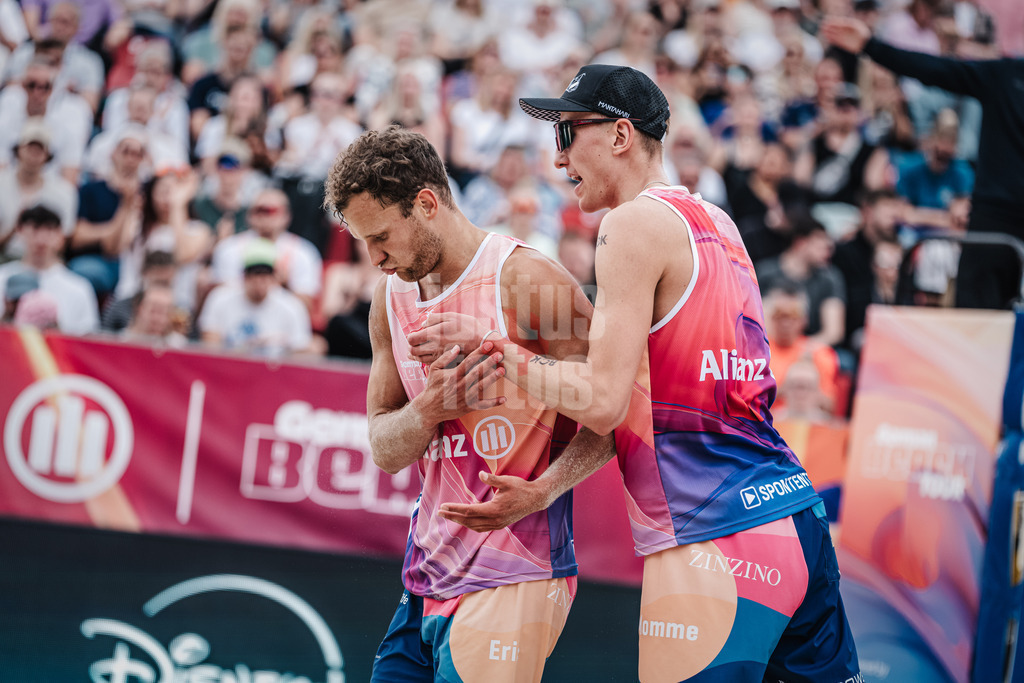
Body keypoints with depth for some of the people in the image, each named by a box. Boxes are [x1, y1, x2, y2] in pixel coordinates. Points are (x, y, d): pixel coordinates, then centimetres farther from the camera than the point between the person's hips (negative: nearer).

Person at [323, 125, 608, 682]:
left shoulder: (525, 281, -12)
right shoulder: (392, 297, 11)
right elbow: (383, 450, 10)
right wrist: (429, 411, -12)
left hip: (511, 580, -7)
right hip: (427, 581, 7)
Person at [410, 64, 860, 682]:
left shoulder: (637, 223, -8)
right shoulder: (717, 224, 18)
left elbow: (603, 402, -13)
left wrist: (487, 347, -2)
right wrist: (543, 490, 12)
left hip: (713, 540, -9)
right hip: (797, 515, 9)